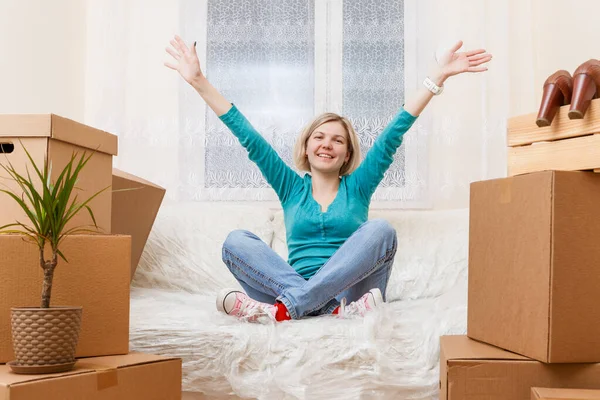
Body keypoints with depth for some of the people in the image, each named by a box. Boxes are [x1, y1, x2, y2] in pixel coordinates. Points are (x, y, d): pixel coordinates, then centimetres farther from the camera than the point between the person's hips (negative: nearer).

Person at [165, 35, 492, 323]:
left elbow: (393, 134, 8)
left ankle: (283, 308, -35)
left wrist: (437, 77, 2)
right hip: (297, 286, 1)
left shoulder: (357, 187, 17)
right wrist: (199, 82, 9)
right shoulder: (291, 188, 19)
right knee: (236, 241, -20)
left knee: (380, 230, -27)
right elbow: (249, 138, 13)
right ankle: (338, 309, -36)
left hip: (350, 288, -1)